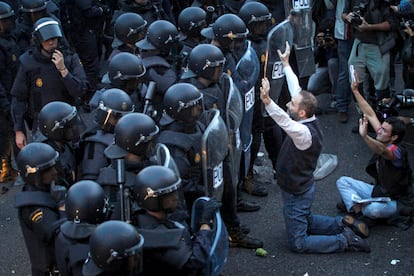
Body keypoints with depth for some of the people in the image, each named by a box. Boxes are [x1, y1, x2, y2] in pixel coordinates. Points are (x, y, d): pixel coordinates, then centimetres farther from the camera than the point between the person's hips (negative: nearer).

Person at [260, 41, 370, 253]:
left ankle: (345, 241, -1)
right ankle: (343, 224, 21)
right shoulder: (310, 121, -6)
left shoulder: (304, 132, -31)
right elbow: (297, 90, 3)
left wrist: (267, 101, -65)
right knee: (304, 222, 31)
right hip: (303, 187, 9)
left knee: (298, 243, 2)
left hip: (296, 193, -9)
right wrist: (285, 63, 9)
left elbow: (284, 122, -51)